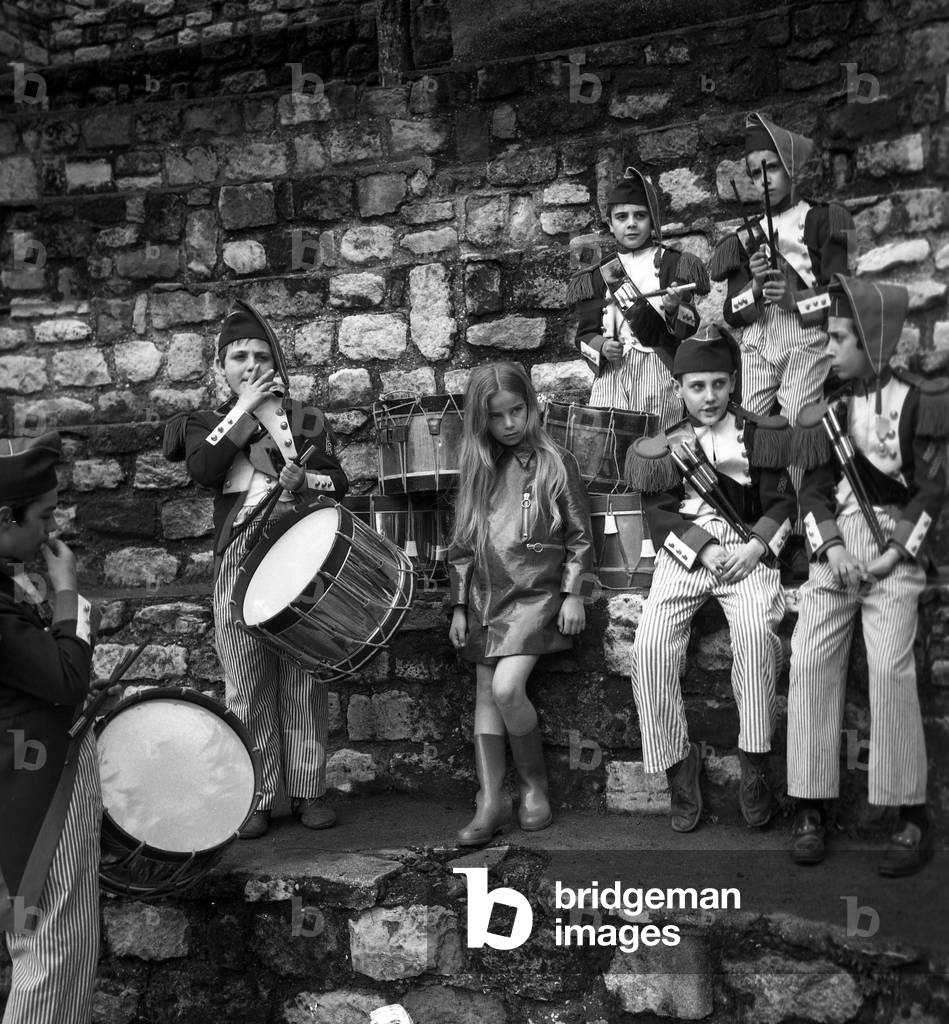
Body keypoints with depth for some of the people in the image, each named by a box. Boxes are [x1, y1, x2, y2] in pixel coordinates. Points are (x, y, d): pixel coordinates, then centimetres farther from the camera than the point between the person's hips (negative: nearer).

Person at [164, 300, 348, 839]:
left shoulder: (309, 419, 15)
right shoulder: (208, 424, 13)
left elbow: (339, 484, 7)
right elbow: (203, 470, -8)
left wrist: (307, 480, -14)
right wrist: (244, 409, -6)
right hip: (239, 561, 0)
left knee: (305, 682, 3)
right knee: (247, 687, 1)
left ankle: (309, 789, 12)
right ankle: (256, 798, 9)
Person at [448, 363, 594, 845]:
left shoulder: (554, 463, -3)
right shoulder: (475, 470, 9)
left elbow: (580, 535, -1)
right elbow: (462, 543, 12)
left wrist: (574, 594, -7)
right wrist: (459, 606, 9)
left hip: (537, 593, -5)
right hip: (486, 597, 5)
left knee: (507, 687, -20)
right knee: (486, 695, 2)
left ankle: (535, 782, 2)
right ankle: (491, 801, 8)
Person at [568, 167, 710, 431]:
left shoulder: (674, 265, 8)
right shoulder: (598, 276, 13)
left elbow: (691, 328, 1)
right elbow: (584, 335, 12)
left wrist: (675, 309, -19)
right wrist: (601, 347, -8)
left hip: (659, 372, -1)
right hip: (611, 377, 2)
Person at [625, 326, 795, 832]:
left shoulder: (760, 435, 12)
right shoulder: (665, 447, 13)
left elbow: (783, 502, 9)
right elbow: (659, 515, 5)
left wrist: (755, 547, -9)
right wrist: (706, 549, -11)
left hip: (746, 551, -1)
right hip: (684, 554, 1)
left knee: (756, 628, -32)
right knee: (650, 647, -23)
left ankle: (754, 764, -20)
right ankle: (677, 763, -7)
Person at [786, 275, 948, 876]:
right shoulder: (828, 409, 10)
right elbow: (815, 489, 7)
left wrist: (894, 553, -10)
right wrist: (831, 548, -9)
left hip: (894, 549, -4)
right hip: (835, 549, 4)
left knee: (891, 667, -16)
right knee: (810, 660, -9)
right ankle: (812, 809, -3)